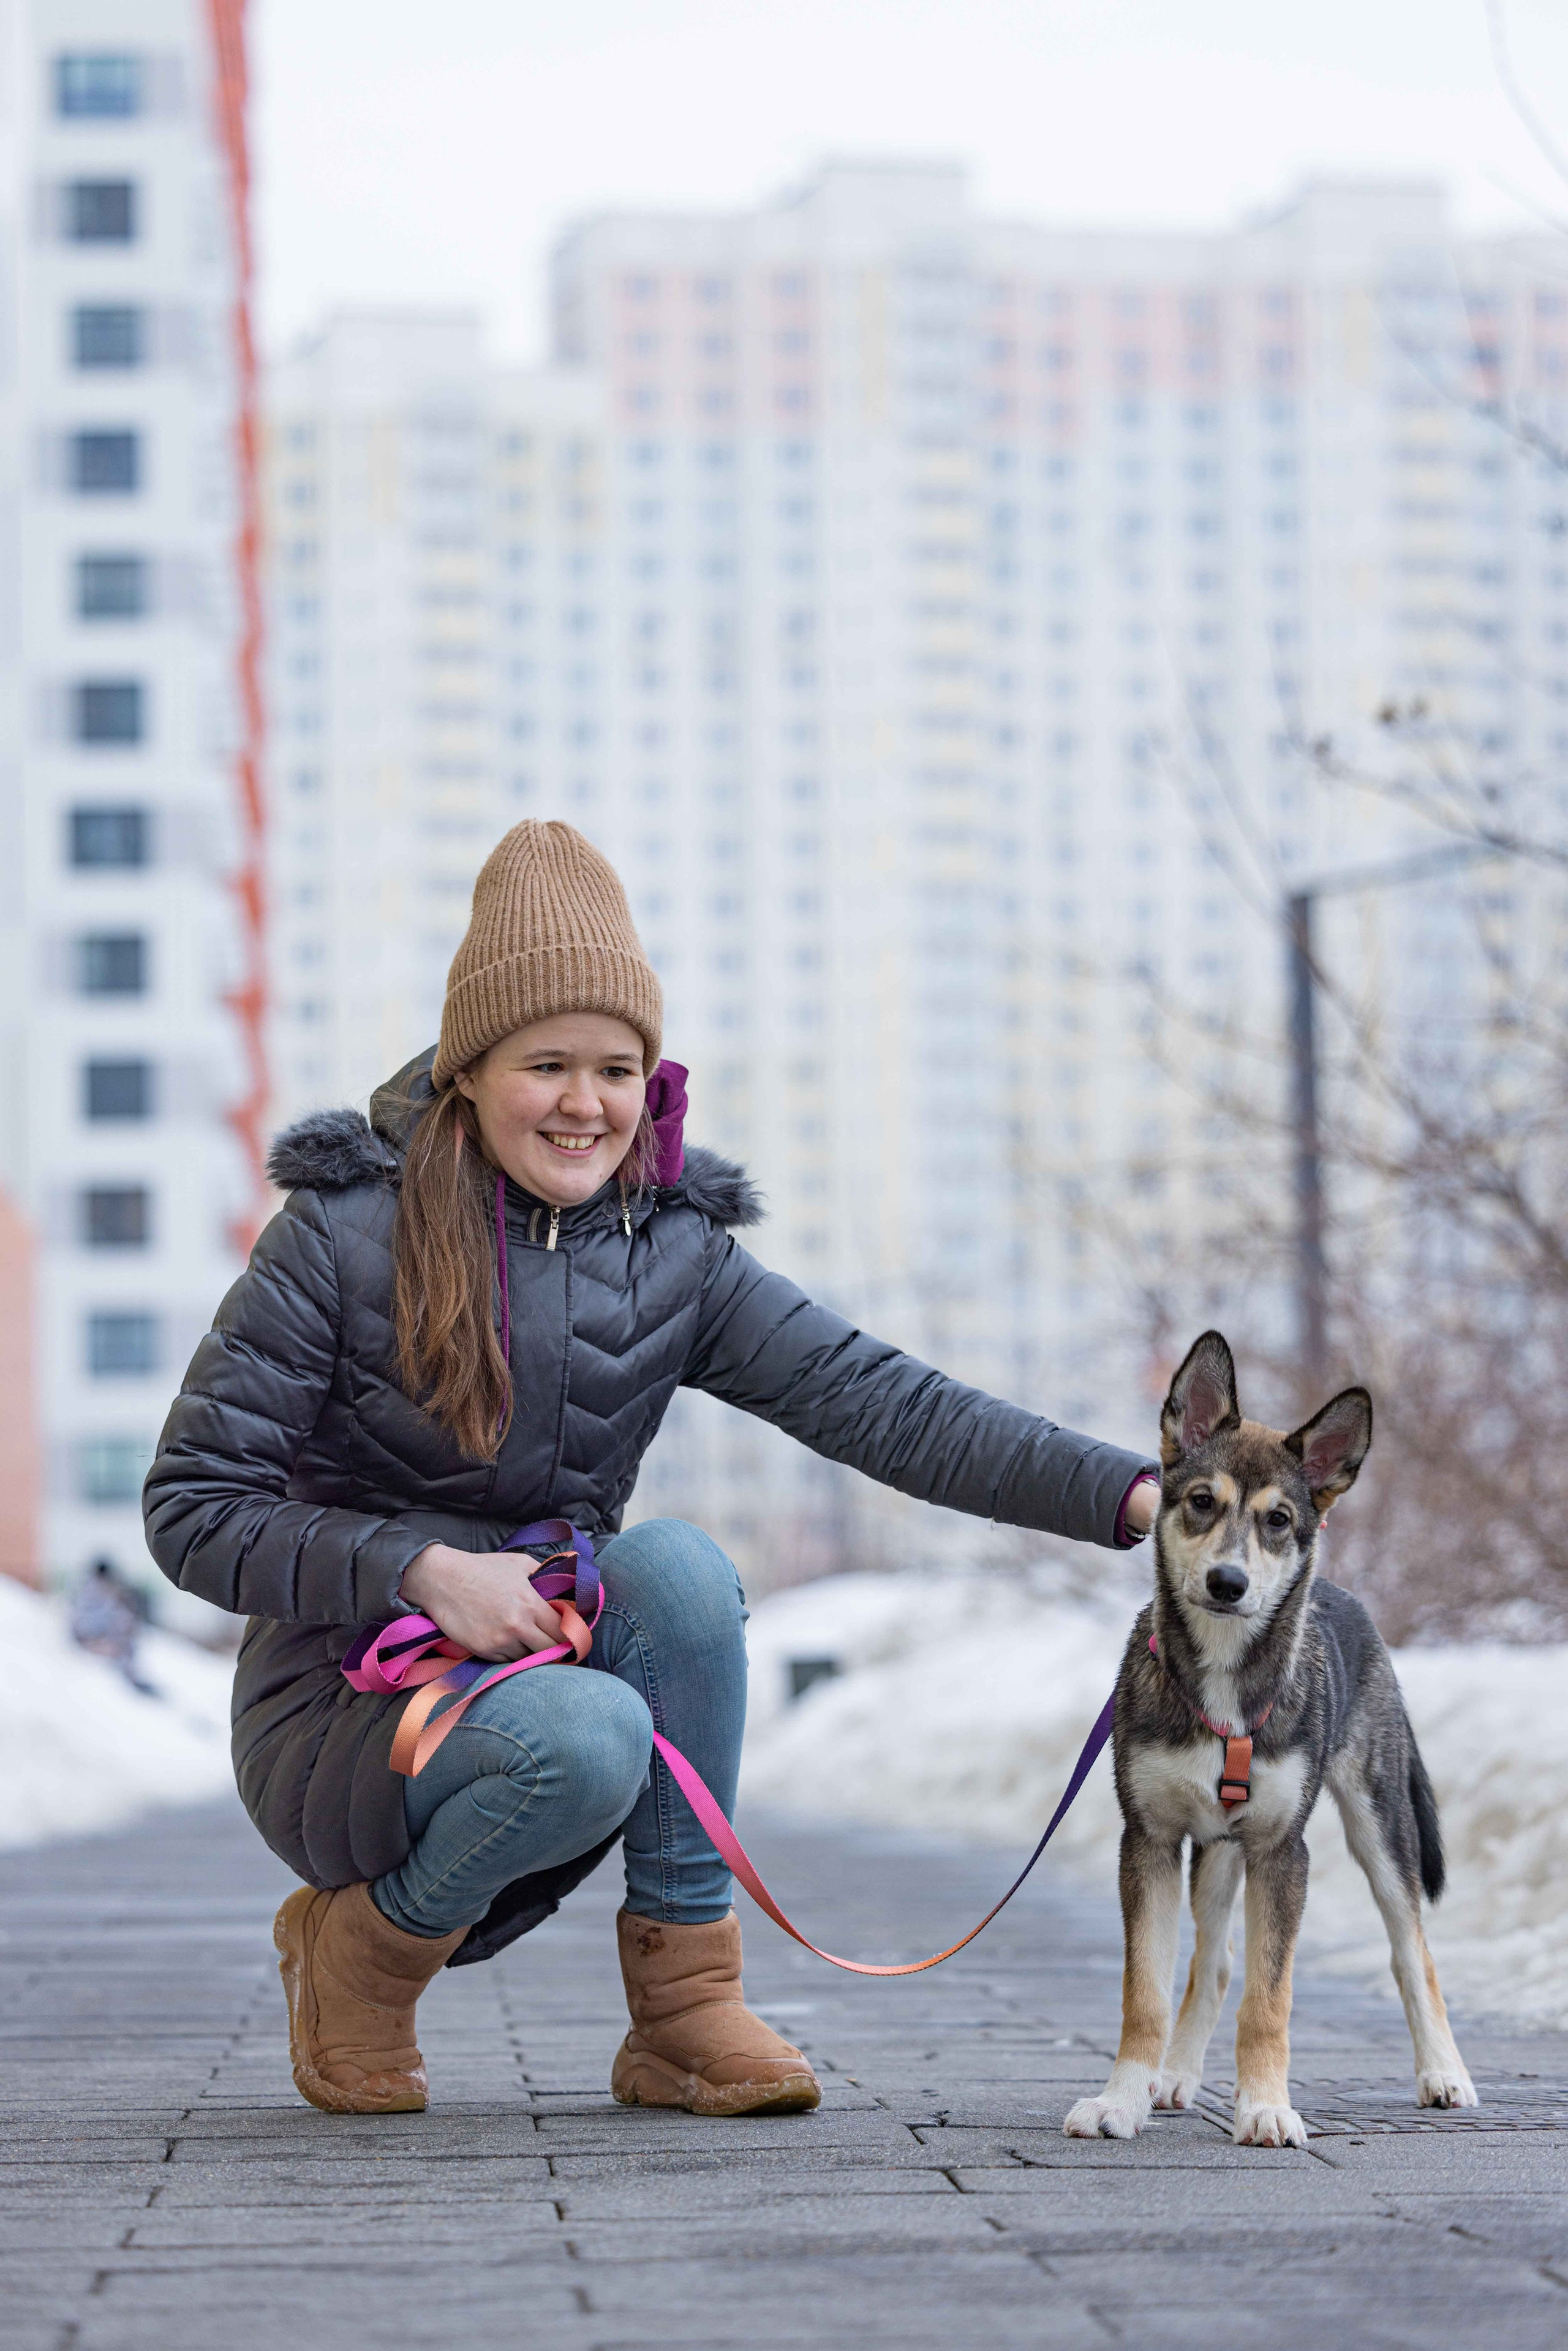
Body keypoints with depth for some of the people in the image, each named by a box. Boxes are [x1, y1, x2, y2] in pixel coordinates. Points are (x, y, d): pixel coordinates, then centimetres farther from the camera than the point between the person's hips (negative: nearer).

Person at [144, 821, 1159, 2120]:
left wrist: (1125, 1492, -25)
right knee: (584, 1736, -35)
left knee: (675, 1562, -28)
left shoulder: (676, 1256, 0)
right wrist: (424, 1568, -24)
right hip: (347, 1702, -4)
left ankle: (684, 1996, -15)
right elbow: (194, 1506, -10)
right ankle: (361, 1946, -4)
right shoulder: (344, 1232, -11)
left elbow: (884, 1404, -11)